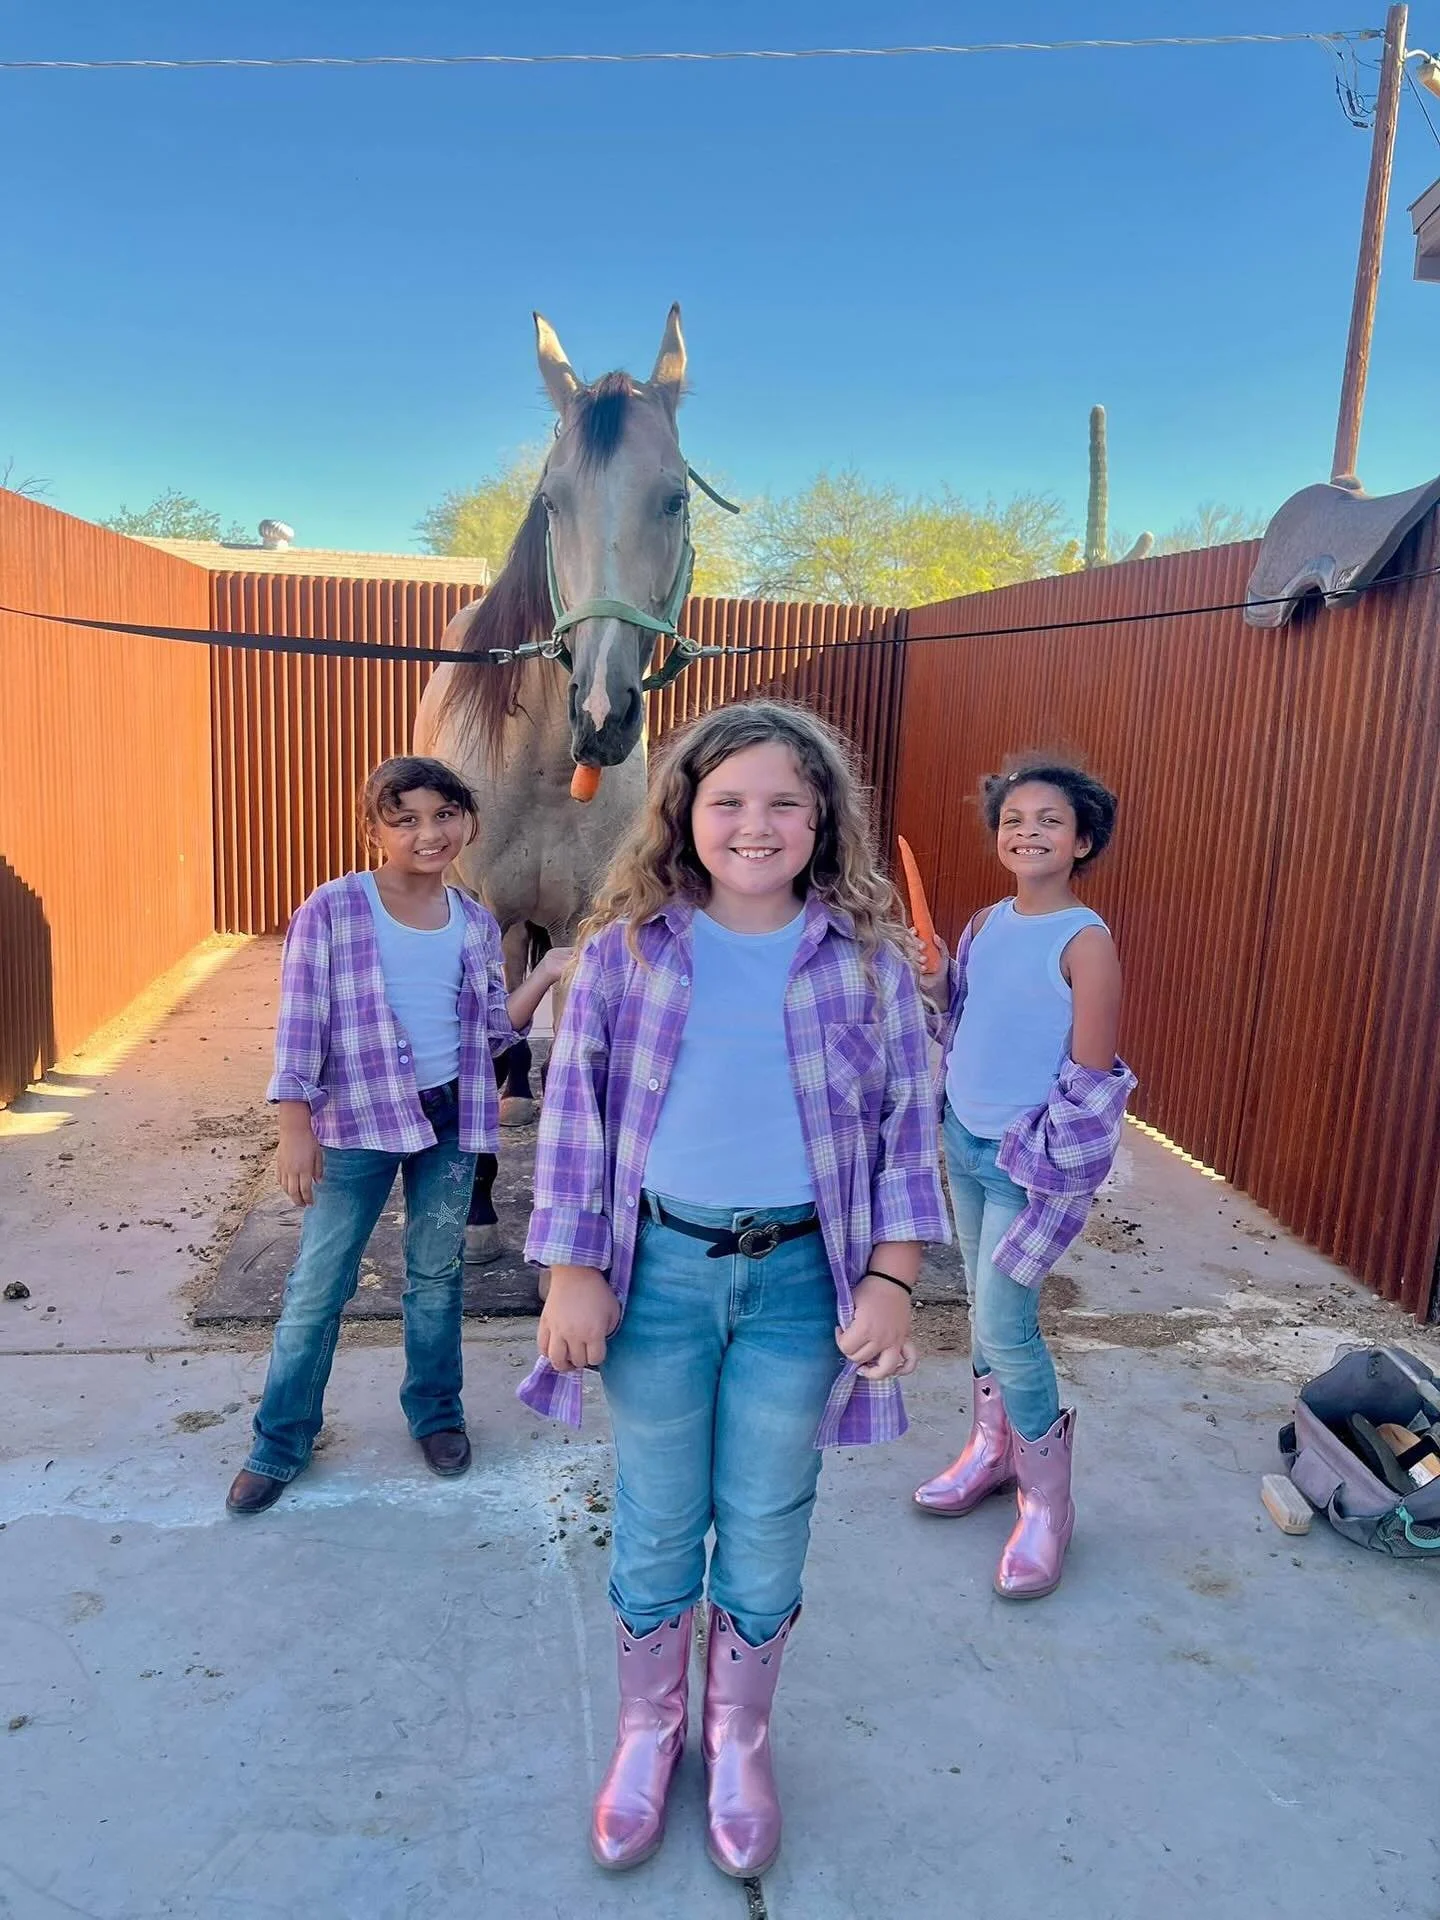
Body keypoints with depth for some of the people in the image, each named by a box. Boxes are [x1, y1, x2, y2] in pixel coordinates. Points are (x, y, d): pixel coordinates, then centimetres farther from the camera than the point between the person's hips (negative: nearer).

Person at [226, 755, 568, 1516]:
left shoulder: (476, 923, 2)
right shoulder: (332, 910, -10)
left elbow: (491, 1030, 7)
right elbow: (300, 1023, -10)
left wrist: (546, 975, -5)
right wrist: (295, 1127, -13)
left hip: (450, 1119, 3)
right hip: (357, 1122, -3)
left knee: (437, 1275, 16)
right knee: (317, 1285, 7)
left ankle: (436, 1412, 35)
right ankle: (281, 1440, 24)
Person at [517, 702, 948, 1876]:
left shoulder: (867, 958, -4)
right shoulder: (627, 946, -4)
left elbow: (907, 1128, -1)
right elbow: (576, 1115, -2)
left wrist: (889, 1281, -7)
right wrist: (573, 1274, -5)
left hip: (801, 1274, 0)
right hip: (660, 1265, 0)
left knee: (767, 1525, 16)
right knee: (658, 1519, 16)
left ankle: (739, 1739, 41)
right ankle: (648, 1731, 41)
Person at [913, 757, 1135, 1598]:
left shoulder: (1086, 941, -15)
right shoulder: (988, 923, 4)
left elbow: (1092, 1077, -15)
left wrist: (1042, 1157, -15)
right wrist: (934, 982, -5)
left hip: (1031, 1158, -6)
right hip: (966, 1140, 7)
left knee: (1004, 1322, -6)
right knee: (985, 1303, 17)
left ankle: (1048, 1503, 12)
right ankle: (993, 1446, 36)